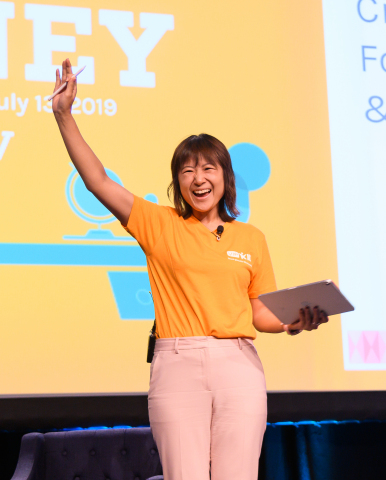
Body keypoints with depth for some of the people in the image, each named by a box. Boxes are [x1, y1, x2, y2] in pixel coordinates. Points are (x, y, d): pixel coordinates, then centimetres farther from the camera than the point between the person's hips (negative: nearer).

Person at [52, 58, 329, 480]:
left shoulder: (251, 239, 15)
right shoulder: (159, 224, 10)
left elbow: (261, 314, 16)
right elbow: (98, 182, 3)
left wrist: (293, 323, -4)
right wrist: (64, 116, -1)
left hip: (238, 363, 2)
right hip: (177, 362, -1)